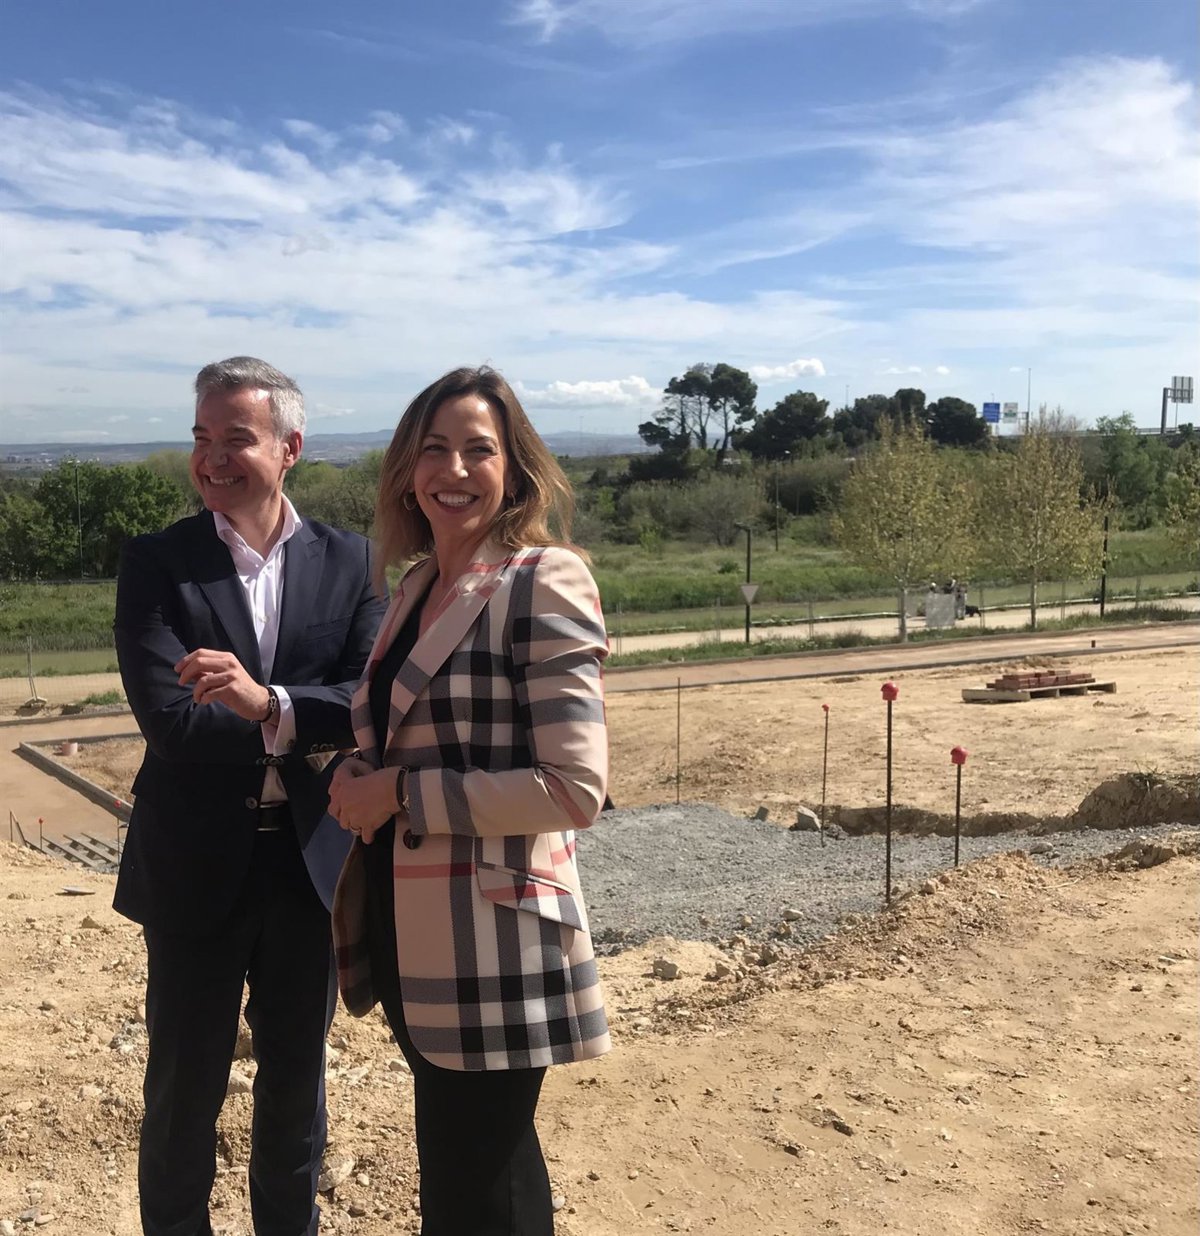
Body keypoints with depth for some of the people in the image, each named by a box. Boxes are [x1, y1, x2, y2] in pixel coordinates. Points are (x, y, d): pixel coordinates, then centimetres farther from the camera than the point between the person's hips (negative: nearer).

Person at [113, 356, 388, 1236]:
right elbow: (170, 722, -17)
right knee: (185, 1082, 14)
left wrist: (269, 702, -27)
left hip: (312, 859, 2)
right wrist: (308, 731, -18)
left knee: (297, 1074, 19)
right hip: (196, 865, -2)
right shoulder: (156, 564, -7)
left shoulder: (348, 562, -2)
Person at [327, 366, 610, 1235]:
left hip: (493, 943, -7)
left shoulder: (545, 582, -14)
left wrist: (400, 794, -16)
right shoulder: (419, 584, 9)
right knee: (474, 1165, 23)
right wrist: (361, 787, -2)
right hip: (409, 932, 7)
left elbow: (576, 788, -20)